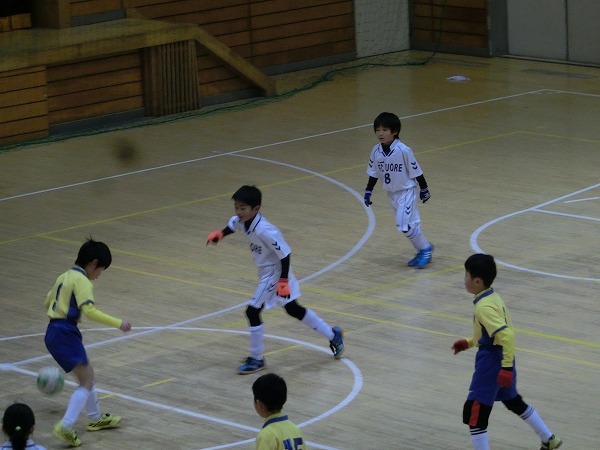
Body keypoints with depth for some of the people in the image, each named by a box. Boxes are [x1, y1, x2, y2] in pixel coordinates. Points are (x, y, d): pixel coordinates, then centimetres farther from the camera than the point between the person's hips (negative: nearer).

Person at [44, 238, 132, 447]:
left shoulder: (65, 276, 16)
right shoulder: (81, 280, -12)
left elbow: (48, 303, 27)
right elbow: (89, 310, -23)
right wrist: (118, 323, -20)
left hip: (54, 333, 10)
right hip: (65, 334, -10)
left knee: (87, 374, 23)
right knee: (87, 381, -10)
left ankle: (96, 418, 36)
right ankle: (66, 427, -22)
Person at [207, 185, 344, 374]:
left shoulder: (264, 230, -32)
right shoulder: (241, 221, -8)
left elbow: (285, 253, -26)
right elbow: (233, 224, 18)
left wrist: (283, 281, -23)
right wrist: (220, 234, -1)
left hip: (274, 273, -9)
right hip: (266, 272, 9)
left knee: (253, 311, -7)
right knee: (294, 310, 21)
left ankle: (257, 359, 9)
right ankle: (333, 335, 35)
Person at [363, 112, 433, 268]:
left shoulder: (403, 151, -23)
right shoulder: (376, 151, -7)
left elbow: (415, 171, -13)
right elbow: (373, 173, 7)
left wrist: (424, 189, -4)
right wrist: (368, 191, 6)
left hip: (406, 192, -6)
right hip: (391, 193, 6)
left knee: (404, 224, -13)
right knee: (410, 223, 12)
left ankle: (425, 248, 5)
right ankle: (422, 250, 26)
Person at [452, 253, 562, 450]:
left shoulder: (484, 307, -23)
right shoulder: (493, 297, 6)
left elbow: (507, 335, -31)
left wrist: (506, 368, -31)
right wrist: (468, 342, 22)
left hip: (491, 363, -10)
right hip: (502, 360, 10)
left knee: (474, 413, -5)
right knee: (513, 402, 30)